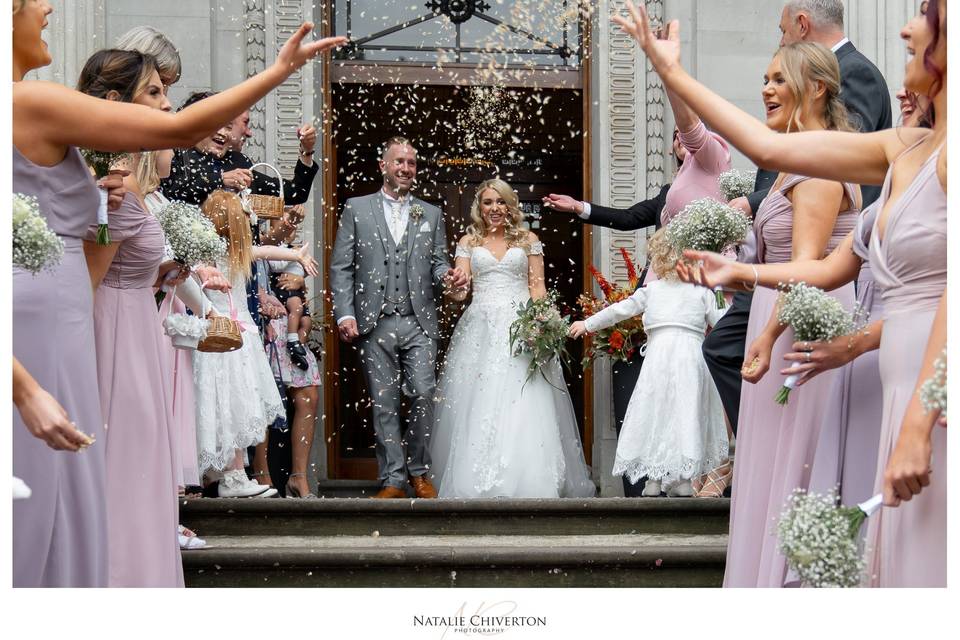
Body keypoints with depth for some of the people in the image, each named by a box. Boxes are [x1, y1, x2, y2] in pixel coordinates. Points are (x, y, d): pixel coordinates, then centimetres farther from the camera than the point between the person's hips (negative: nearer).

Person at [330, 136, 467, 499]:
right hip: (375, 325, -1)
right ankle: (393, 480, 6)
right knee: (384, 404, 1)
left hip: (419, 323, 1)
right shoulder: (357, 209, 8)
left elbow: (437, 263, 16)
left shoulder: (431, 214, 15)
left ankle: (419, 472, 8)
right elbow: (341, 266, 4)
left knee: (423, 396, -8)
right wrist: (345, 314, -6)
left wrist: (447, 275, -8)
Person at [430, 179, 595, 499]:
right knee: (477, 409, -5)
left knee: (523, 408, -11)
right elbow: (459, 287, 5)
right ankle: (477, 483, -1)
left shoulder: (528, 240, 11)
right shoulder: (469, 242, 13)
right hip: (481, 328, 1)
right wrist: (454, 289, -20)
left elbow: (538, 287, 7)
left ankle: (527, 482, -8)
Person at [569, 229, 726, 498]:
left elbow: (621, 309, 13)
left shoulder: (651, 290, 8)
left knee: (654, 413, 7)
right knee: (687, 414, 3)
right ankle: (683, 479, 0)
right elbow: (719, 321, 7)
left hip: (659, 354, 0)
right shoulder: (702, 292, 7)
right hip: (692, 353, 0)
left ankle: (654, 478, 6)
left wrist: (588, 324, 24)